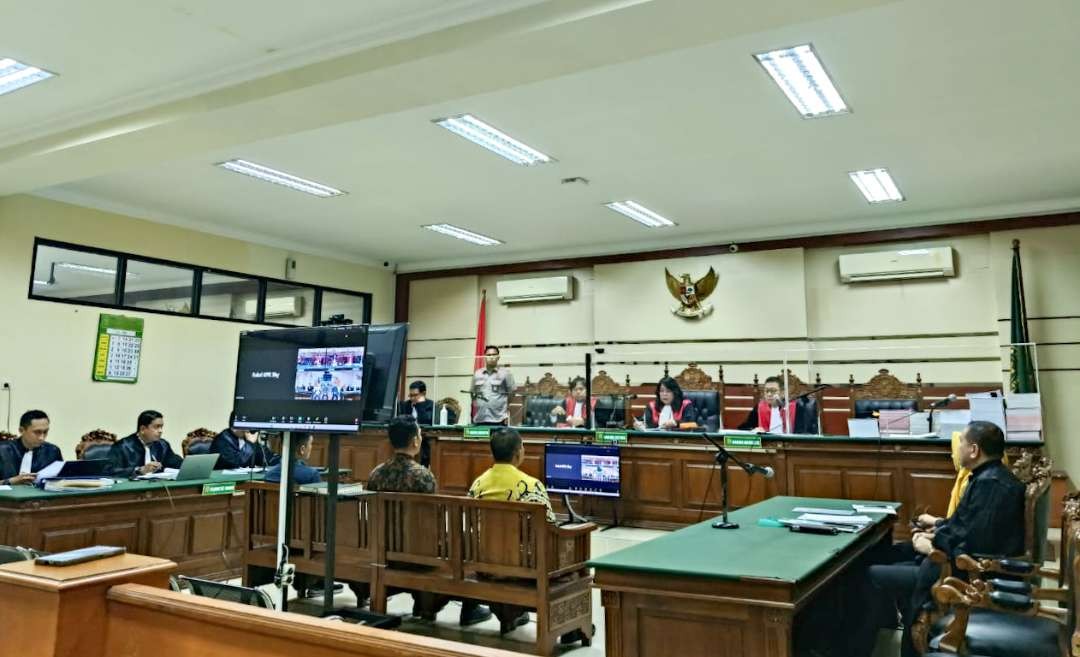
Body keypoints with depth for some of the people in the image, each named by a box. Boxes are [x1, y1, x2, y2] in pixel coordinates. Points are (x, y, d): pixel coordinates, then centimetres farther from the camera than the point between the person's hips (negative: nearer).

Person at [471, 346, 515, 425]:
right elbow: (473, 394, 19)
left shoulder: (505, 373, 4)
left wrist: (507, 414, 0)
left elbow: (511, 394, 4)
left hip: (498, 419, -3)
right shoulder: (477, 374, 14)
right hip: (479, 419, 3)